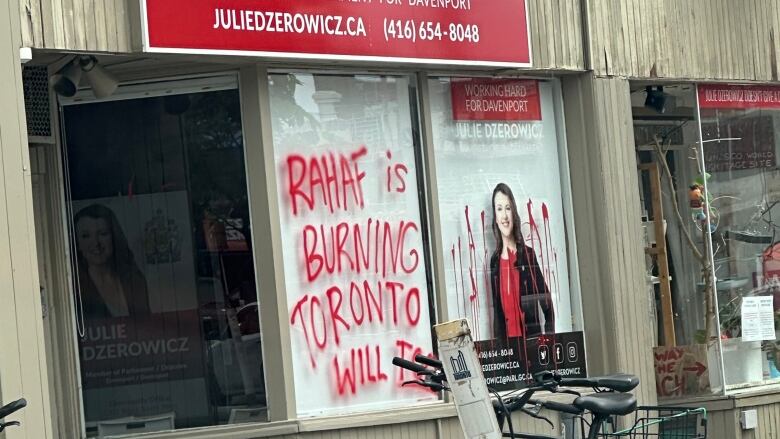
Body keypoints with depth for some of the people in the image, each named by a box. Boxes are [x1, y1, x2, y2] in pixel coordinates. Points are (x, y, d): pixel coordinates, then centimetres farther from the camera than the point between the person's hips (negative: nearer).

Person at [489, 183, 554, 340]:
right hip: (506, 342, 2)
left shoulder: (528, 255, -1)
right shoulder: (494, 261, 7)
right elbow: (497, 312, 10)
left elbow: (547, 304, -1)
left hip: (532, 339, -2)